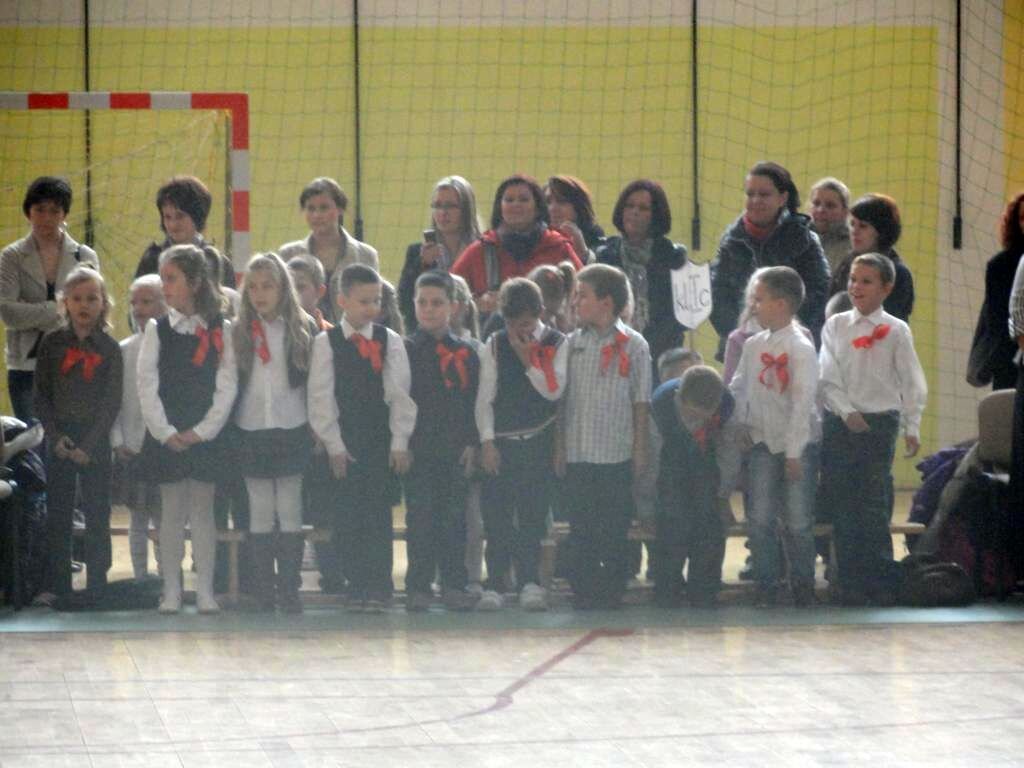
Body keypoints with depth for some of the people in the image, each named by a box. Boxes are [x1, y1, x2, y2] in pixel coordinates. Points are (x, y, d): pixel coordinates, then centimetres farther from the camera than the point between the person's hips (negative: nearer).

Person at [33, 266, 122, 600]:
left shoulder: (109, 349, -1)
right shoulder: (52, 344, 3)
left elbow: (112, 402, -4)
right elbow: (41, 396, 3)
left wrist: (89, 445, -12)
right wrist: (56, 436, -9)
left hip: (95, 440, -1)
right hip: (59, 440, 1)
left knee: (97, 516, 0)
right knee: (57, 516, 3)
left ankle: (97, 585, 6)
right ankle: (59, 587, 8)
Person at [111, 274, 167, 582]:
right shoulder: (125, 350, 6)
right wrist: (117, 441, -1)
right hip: (132, 449, 3)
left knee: (165, 518, -2)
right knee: (137, 519, 8)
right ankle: (140, 581, 15)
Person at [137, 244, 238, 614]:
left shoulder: (220, 330, -1)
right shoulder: (157, 330, 2)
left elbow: (227, 385, -4)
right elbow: (147, 385, -2)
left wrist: (202, 430, -11)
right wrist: (165, 432, -10)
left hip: (205, 435, -1)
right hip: (165, 436, 1)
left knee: (203, 511, 3)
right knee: (171, 511, 4)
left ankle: (205, 591, 5)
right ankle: (171, 591, 8)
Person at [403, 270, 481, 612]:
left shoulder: (465, 353, 8)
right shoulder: (404, 350, 3)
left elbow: (475, 403, 9)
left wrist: (471, 445, 0)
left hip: (455, 451, 2)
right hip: (417, 451, -2)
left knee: (454, 519, 3)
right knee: (420, 518, -1)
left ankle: (454, 585, 9)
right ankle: (418, 587, 3)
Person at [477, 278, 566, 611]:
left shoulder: (556, 344, 0)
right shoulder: (495, 346, 4)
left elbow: (553, 390, -10)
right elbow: (485, 397, 3)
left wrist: (528, 359, -15)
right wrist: (487, 441, -3)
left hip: (538, 443, -1)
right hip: (501, 443, 1)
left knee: (533, 514, -2)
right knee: (497, 516, -1)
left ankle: (529, 583, 0)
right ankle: (494, 585, 4)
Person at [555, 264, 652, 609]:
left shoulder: (632, 345, -3)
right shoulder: (573, 344, 6)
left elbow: (641, 400, 0)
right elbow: (561, 398, 9)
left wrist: (640, 447, -1)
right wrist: (559, 446, 5)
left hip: (617, 454, -3)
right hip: (578, 453, 3)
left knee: (615, 529, 3)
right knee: (580, 529, 5)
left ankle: (612, 590, 11)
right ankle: (583, 591, 11)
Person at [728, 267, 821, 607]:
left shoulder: (801, 348, -12)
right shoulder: (754, 345, 6)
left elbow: (803, 401, -16)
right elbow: (738, 388, 16)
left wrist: (794, 452, -18)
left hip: (799, 446, -5)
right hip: (763, 444, 5)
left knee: (798, 520, -2)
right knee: (760, 518, 1)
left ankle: (802, 585, 11)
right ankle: (766, 586, 10)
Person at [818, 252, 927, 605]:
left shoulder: (895, 331, 1)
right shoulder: (835, 326, 6)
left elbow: (912, 383, 2)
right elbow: (827, 378, 2)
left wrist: (912, 427, -1)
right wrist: (847, 412, -10)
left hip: (880, 421, -2)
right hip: (839, 423, 2)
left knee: (874, 506, -5)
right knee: (842, 506, 1)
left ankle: (879, 582, 1)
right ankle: (850, 584, 7)